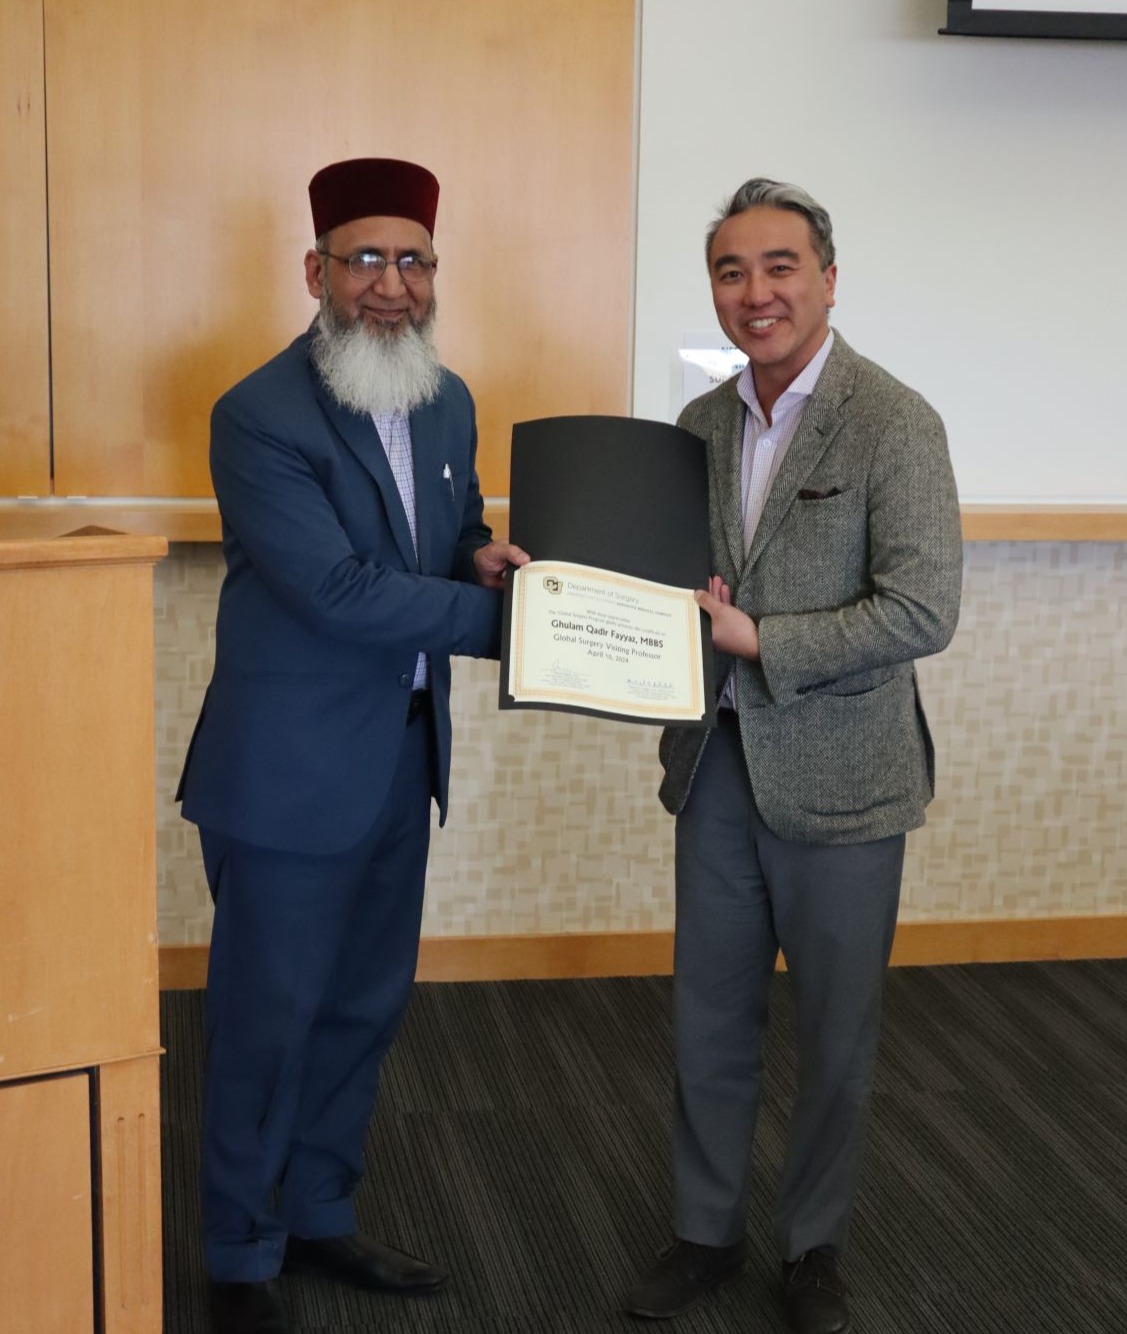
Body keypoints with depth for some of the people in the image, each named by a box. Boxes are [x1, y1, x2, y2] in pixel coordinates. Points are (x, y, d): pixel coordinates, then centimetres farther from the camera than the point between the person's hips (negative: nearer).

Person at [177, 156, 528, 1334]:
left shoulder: (447, 401, 7)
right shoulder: (260, 417, -17)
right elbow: (337, 590, -24)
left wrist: (482, 557, -7)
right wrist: (512, 611, -22)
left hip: (402, 760, 8)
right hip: (290, 771, -7)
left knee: (363, 1009, 19)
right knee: (267, 1020, 5)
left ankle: (318, 1217, 37)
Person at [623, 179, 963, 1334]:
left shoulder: (894, 423, -12)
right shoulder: (701, 422, 6)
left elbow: (924, 610, -19)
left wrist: (758, 641, -19)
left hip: (836, 778, -5)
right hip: (718, 764, 5)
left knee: (835, 1035, 10)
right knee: (708, 1021, 15)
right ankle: (705, 1231, 33)